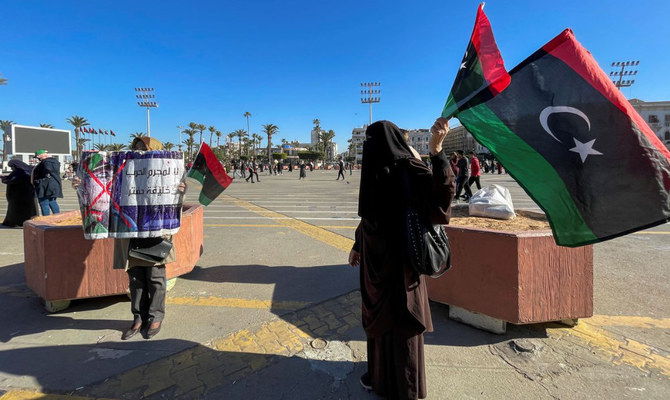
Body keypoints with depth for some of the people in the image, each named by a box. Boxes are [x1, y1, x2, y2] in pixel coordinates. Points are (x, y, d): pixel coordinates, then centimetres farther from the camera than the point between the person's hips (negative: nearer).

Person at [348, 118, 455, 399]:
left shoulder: (407, 169, -16)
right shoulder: (375, 171, 9)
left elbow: (442, 192, -33)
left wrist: (436, 149, -46)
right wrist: (357, 246, 23)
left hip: (398, 259, -8)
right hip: (376, 259, 9)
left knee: (400, 322, 7)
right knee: (377, 319, 21)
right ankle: (380, 374, 42)